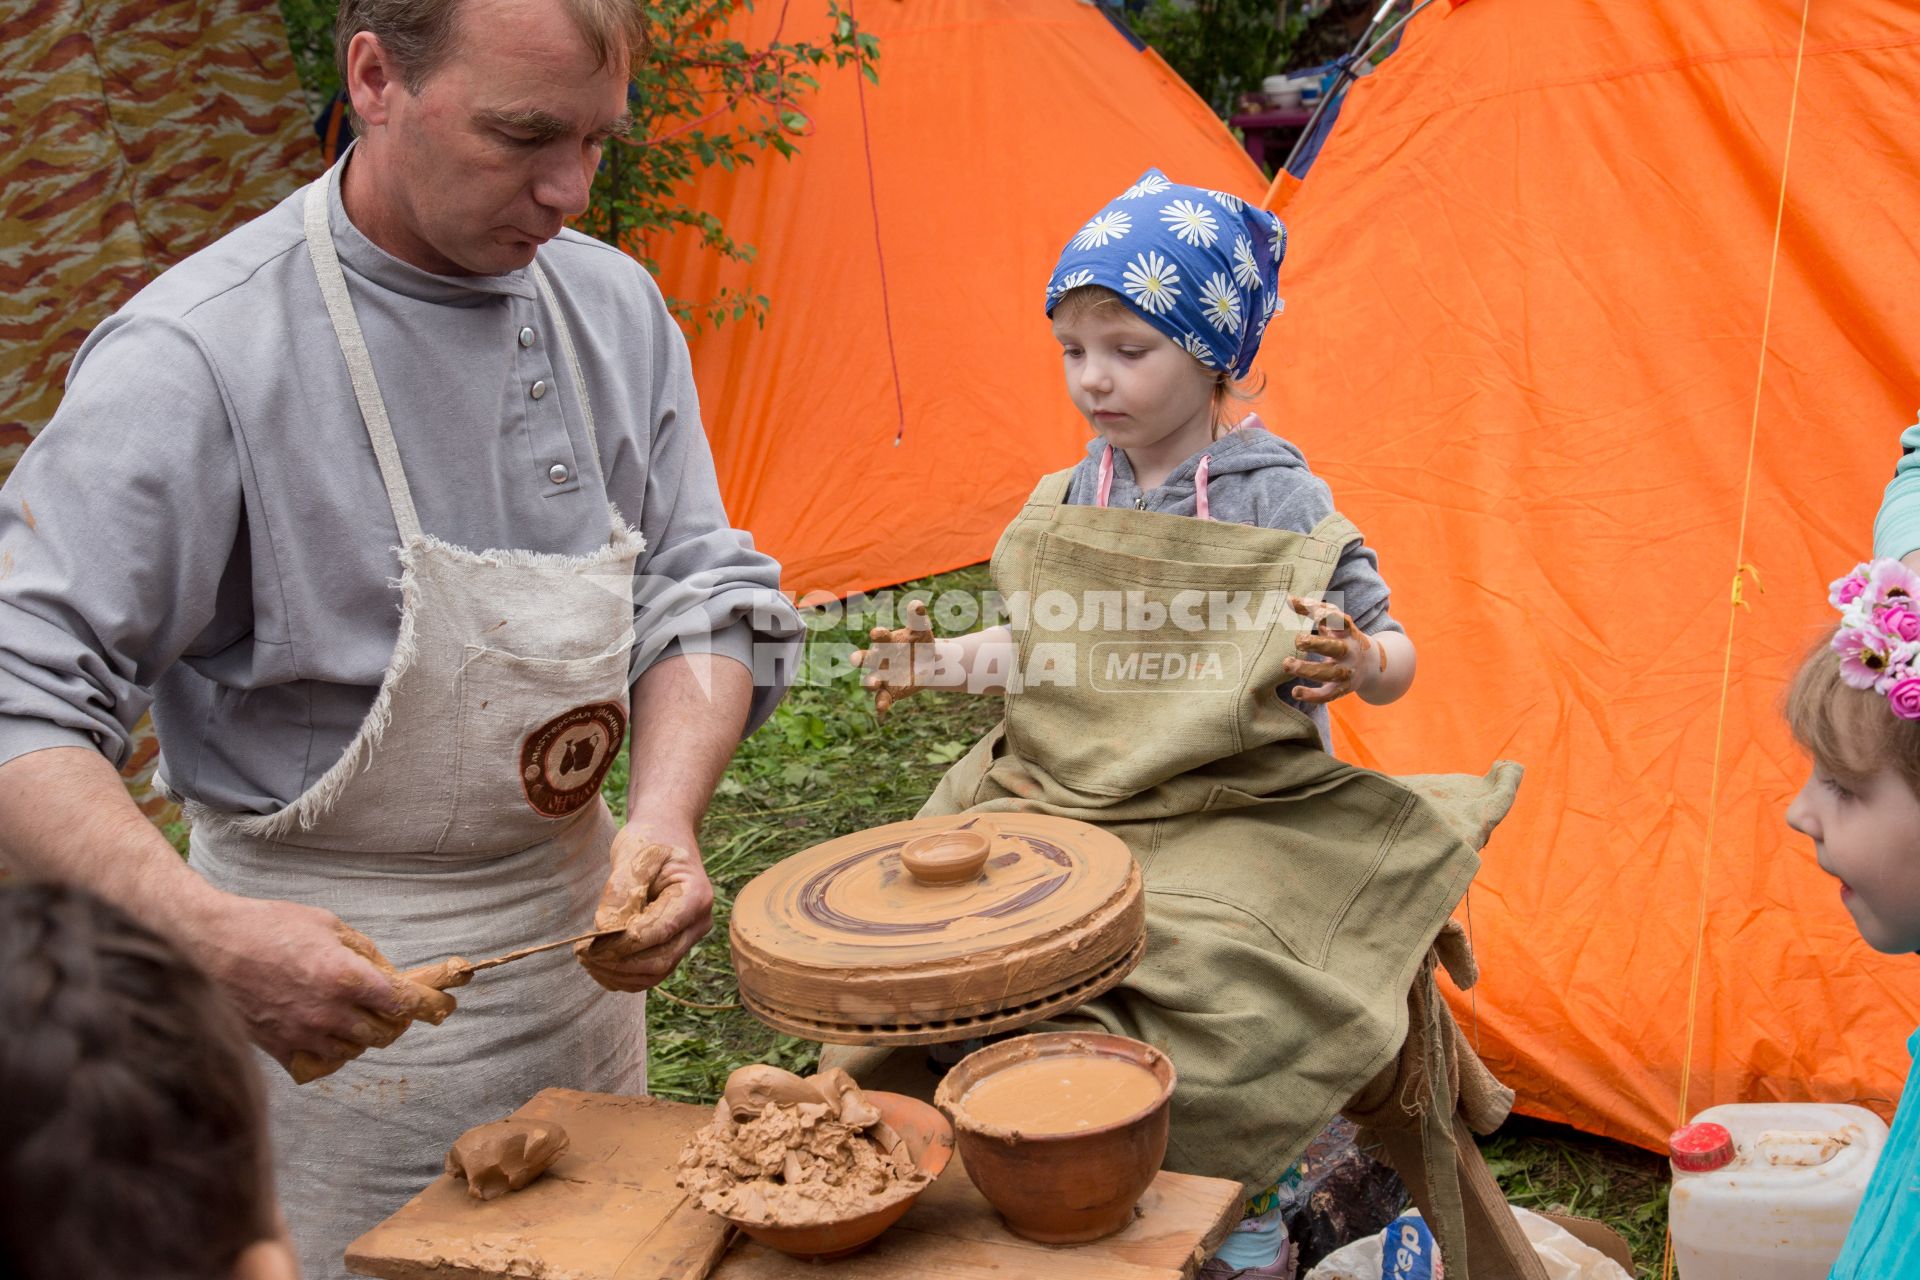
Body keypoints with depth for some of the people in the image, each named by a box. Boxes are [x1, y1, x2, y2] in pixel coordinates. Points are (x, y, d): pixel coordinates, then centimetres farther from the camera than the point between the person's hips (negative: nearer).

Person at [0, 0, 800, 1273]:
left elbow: (701, 592, 3)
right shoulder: (200, 357, -21)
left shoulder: (615, 305, -1)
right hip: (342, 982, -6)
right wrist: (206, 931, -34)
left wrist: (663, 815, -14)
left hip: (577, 927, 6)